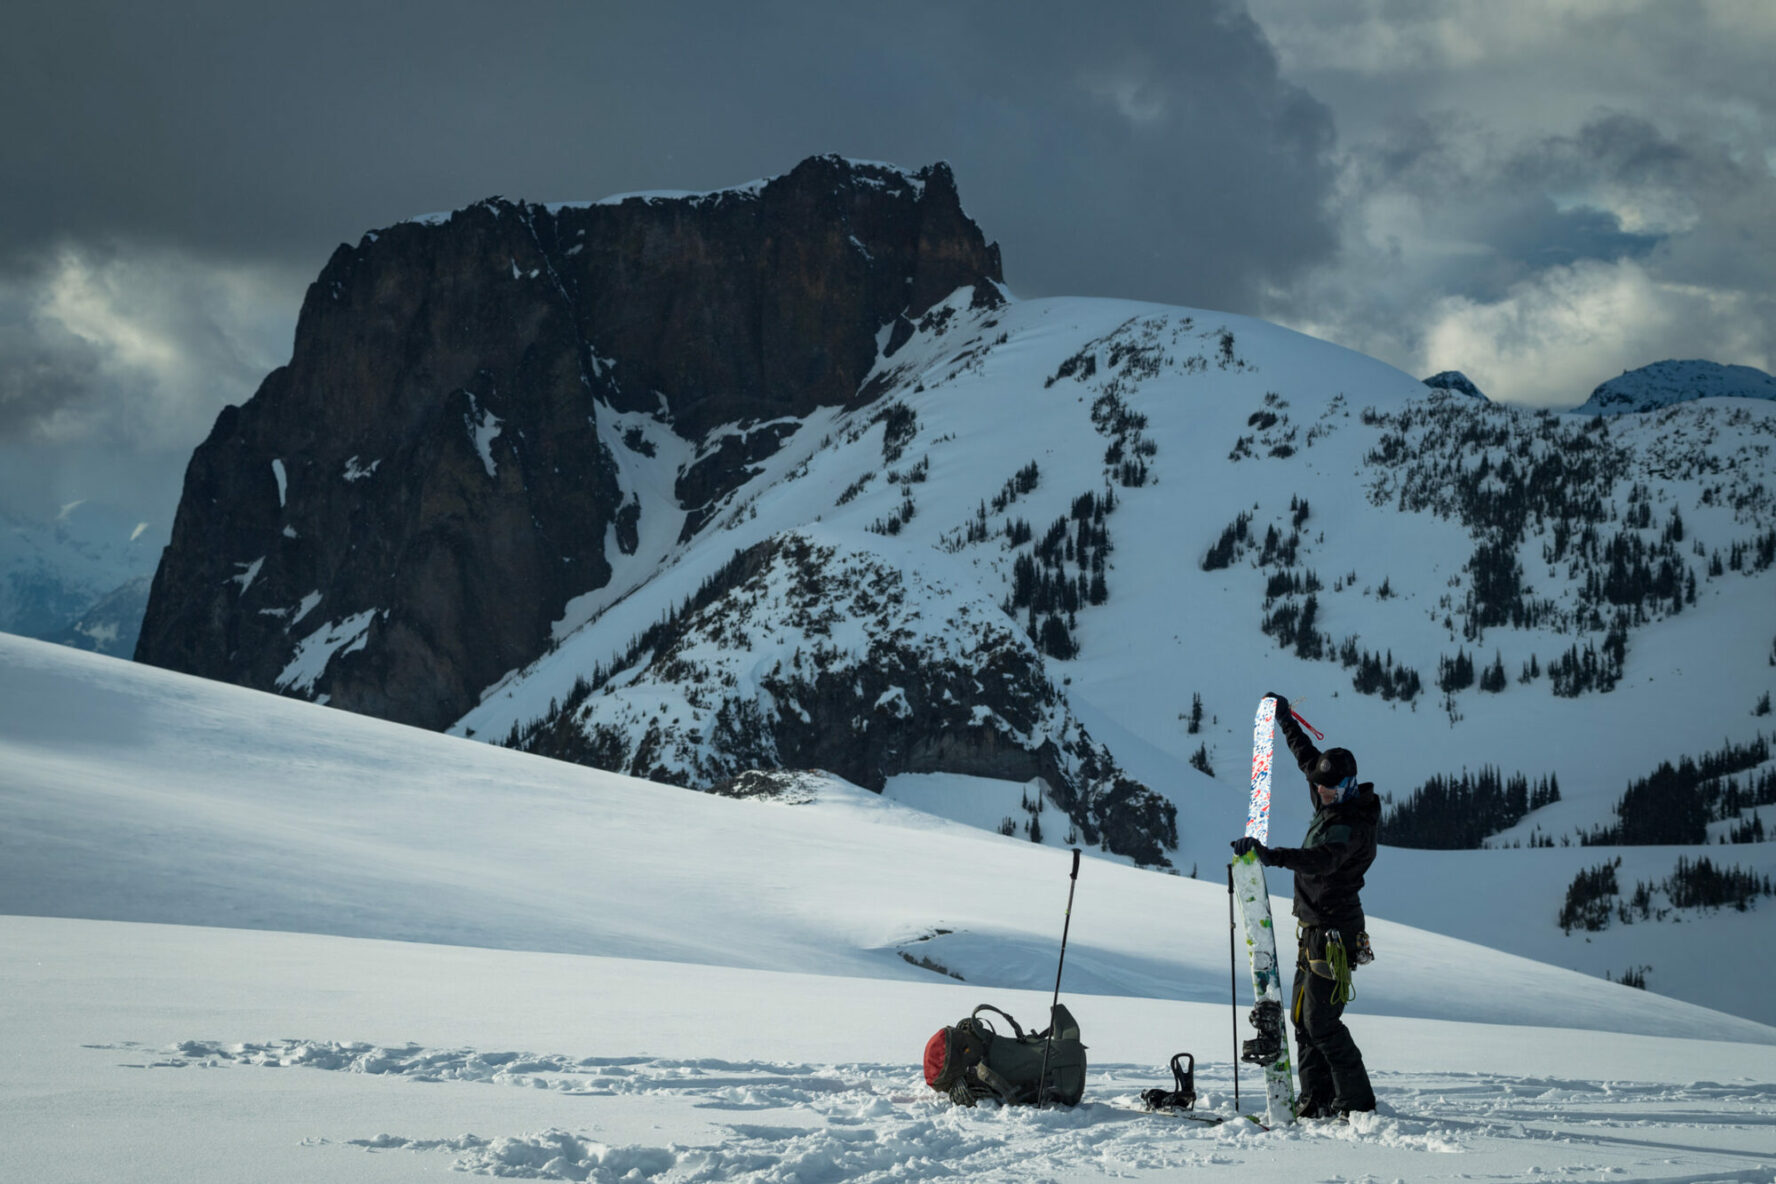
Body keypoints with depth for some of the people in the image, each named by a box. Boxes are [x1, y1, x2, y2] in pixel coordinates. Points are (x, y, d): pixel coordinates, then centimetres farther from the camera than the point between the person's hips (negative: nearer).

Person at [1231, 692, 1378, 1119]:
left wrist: (1271, 855, -51)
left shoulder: (1350, 826, -21)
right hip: (1318, 927, 10)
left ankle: (1358, 1104, -5)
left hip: (1334, 931, -10)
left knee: (1321, 1021, -11)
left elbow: (1320, 859, -40)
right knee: (1303, 1016, 12)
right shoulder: (1335, 806, 7)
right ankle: (1317, 1100, 16)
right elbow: (1309, 759, 26)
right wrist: (1287, 722, 32)